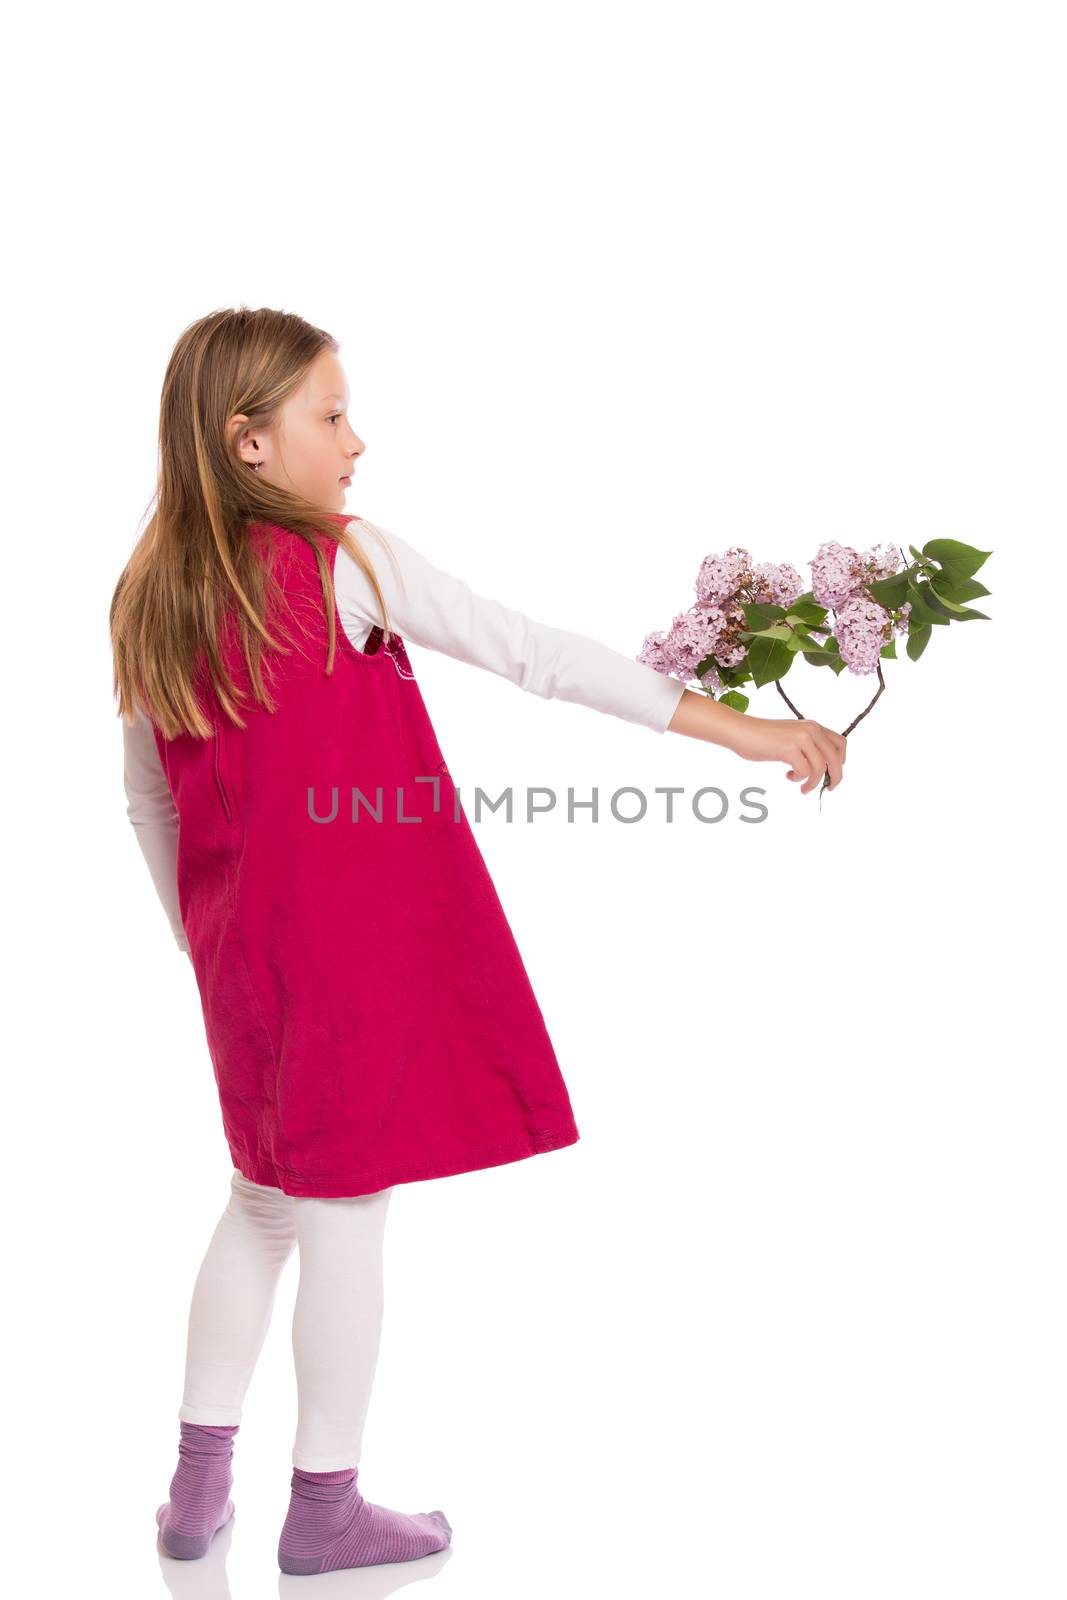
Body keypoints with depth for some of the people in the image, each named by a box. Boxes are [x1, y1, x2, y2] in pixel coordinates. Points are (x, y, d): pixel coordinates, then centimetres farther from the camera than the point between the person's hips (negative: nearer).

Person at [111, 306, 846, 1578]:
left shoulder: (150, 599, 4)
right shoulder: (348, 566, -13)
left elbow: (147, 801, 10)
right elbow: (539, 657, -15)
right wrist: (739, 728, -11)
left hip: (241, 951, 6)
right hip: (360, 942, -6)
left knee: (263, 1199, 21)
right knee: (348, 1214, 7)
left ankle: (196, 1486, 29)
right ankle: (325, 1509, 22)